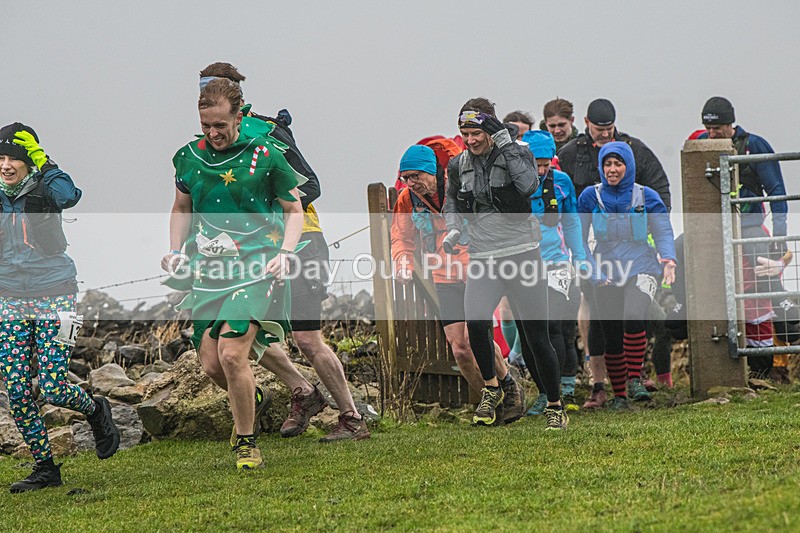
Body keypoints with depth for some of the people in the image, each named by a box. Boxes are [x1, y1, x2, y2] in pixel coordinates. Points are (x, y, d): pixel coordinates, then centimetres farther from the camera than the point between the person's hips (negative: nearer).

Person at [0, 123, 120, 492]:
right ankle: (45, 468, 12)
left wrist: (47, 169, -42)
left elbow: (68, 196, -32)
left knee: (52, 388, -10)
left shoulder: (45, 188, -10)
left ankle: (96, 411, 24)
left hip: (53, 295, -5)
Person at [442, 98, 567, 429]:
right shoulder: (458, 166, 8)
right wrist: (453, 229, 7)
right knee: (475, 323, -23)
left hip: (521, 254, -2)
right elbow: (451, 201, 26)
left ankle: (555, 407, 14)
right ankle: (490, 388, 2)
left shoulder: (516, 153, -4)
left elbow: (529, 186, -24)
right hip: (482, 259, 3)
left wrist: (505, 143, -24)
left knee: (536, 337, -3)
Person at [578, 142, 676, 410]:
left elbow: (663, 232, 3)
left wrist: (668, 260, -17)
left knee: (633, 317, -28)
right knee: (612, 338, 2)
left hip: (641, 269, -2)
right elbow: (579, 239, 4)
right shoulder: (590, 197, 1)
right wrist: (594, 272, -7)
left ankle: (635, 379, -16)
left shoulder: (646, 196, 1)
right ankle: (618, 395, 18)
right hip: (606, 275, 2)